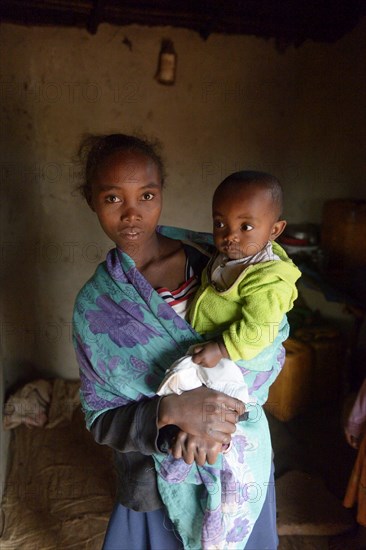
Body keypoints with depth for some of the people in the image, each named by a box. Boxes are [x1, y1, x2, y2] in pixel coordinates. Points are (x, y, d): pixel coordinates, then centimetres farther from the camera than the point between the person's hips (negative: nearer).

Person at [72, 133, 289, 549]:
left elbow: (272, 344, -9)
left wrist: (214, 419, -24)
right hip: (162, 476, -1)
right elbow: (100, 418, -9)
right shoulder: (95, 305, -12)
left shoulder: (211, 257, -11)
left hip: (242, 452, 2)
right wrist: (171, 412, -29)